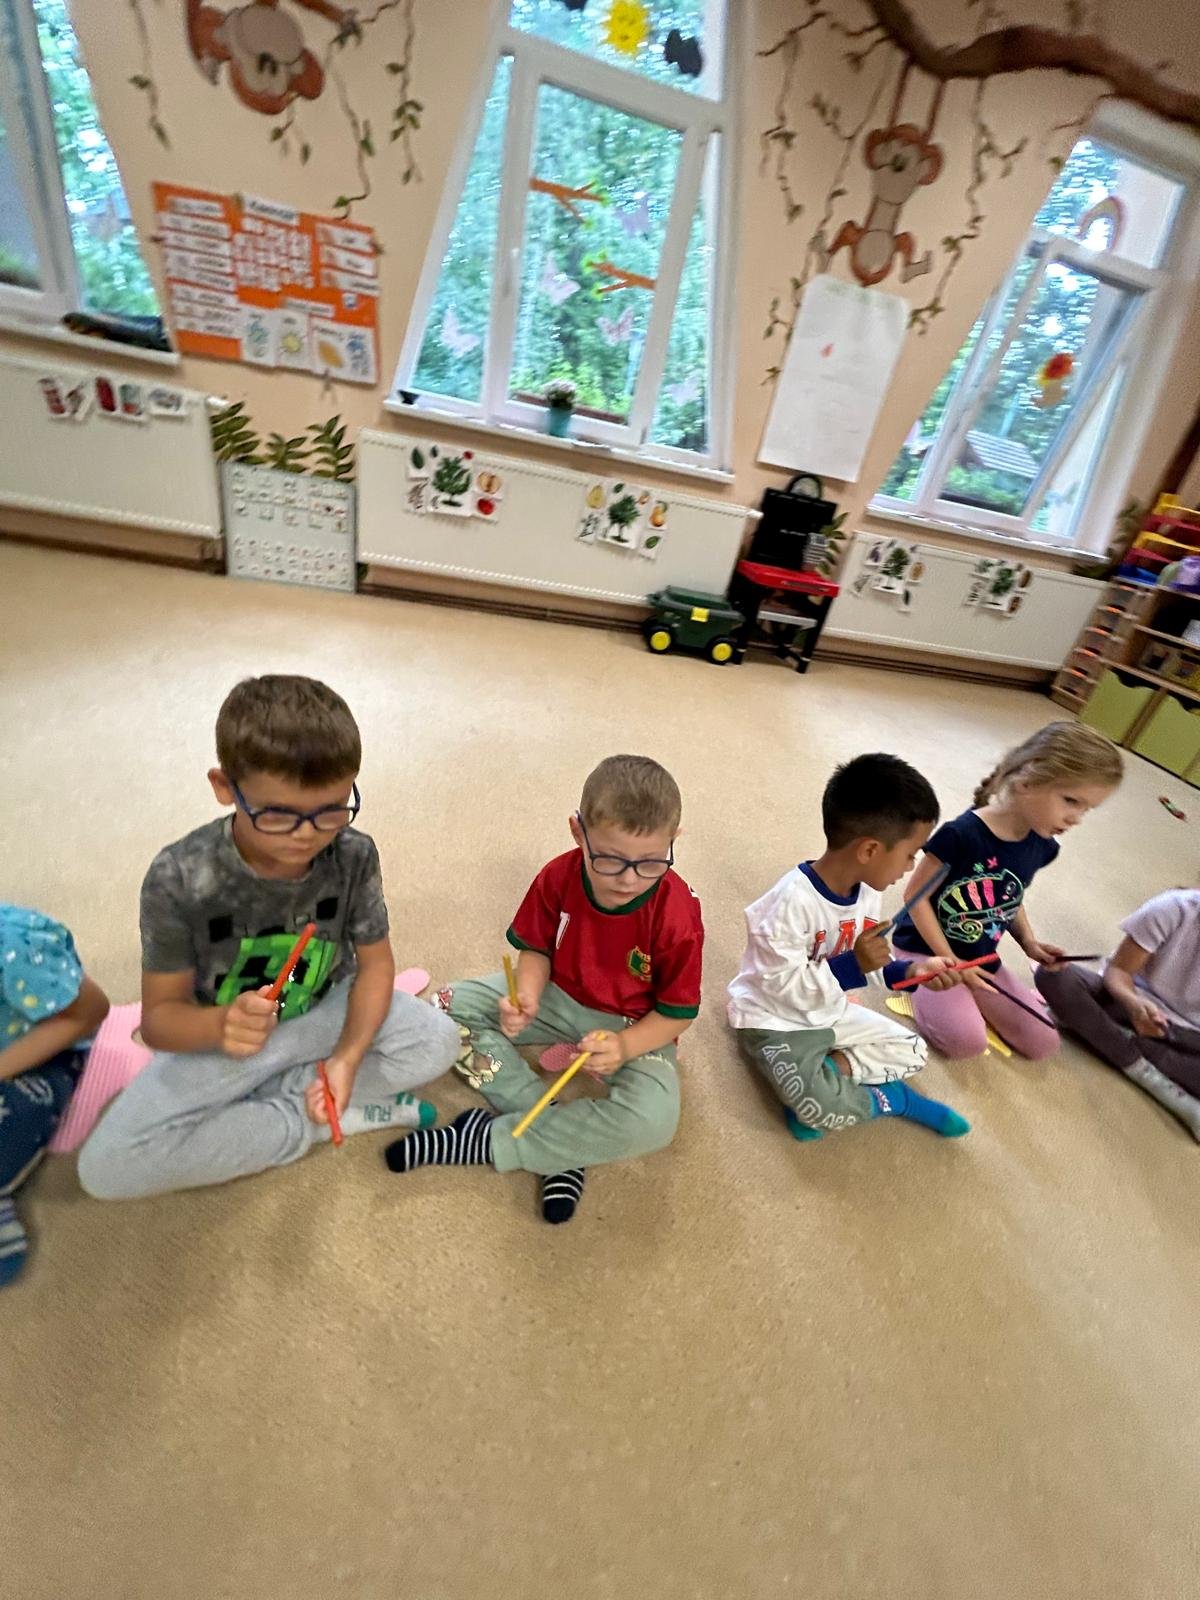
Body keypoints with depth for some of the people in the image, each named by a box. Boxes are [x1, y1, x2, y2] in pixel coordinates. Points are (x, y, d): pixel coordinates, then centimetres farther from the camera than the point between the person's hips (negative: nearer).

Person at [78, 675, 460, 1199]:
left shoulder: (354, 854, -22)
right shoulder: (178, 879, -26)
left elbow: (375, 962, -10)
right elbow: (158, 1016, -17)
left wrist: (348, 1057, -27)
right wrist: (220, 1025, -41)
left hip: (325, 1011, 1)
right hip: (219, 1035, -1)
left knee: (438, 1040, -18)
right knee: (105, 1168, -19)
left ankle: (278, 1095, -7)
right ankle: (310, 1122, -10)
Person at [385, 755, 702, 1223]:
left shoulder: (677, 915, -27)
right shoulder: (559, 877, -19)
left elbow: (677, 1013, -16)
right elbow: (536, 949, -4)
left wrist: (623, 1046, -32)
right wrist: (526, 999, -24)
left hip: (634, 1028, -3)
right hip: (559, 997, 4)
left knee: (653, 1120, -32)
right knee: (453, 1005, -13)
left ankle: (491, 1139, -15)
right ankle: (560, 1147, -15)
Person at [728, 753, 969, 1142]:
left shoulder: (868, 890, -6)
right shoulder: (794, 900, -33)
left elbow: (866, 965, 6)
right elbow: (780, 985, -30)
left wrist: (906, 971, -12)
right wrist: (852, 965, -33)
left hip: (830, 1012, 8)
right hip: (776, 1020, -8)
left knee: (911, 1051, 11)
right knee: (825, 1109, -26)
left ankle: (833, 1068, -4)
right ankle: (894, 1099, 2)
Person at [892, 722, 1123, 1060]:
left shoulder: (1041, 846, -4)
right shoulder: (962, 833, -27)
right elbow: (915, 894, -20)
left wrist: (1028, 941, -3)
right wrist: (949, 961, -18)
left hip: (981, 958, 7)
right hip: (927, 948, -7)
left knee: (1043, 1043, 6)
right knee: (968, 1040, -23)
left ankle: (968, 998, 22)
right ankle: (925, 987, 3)